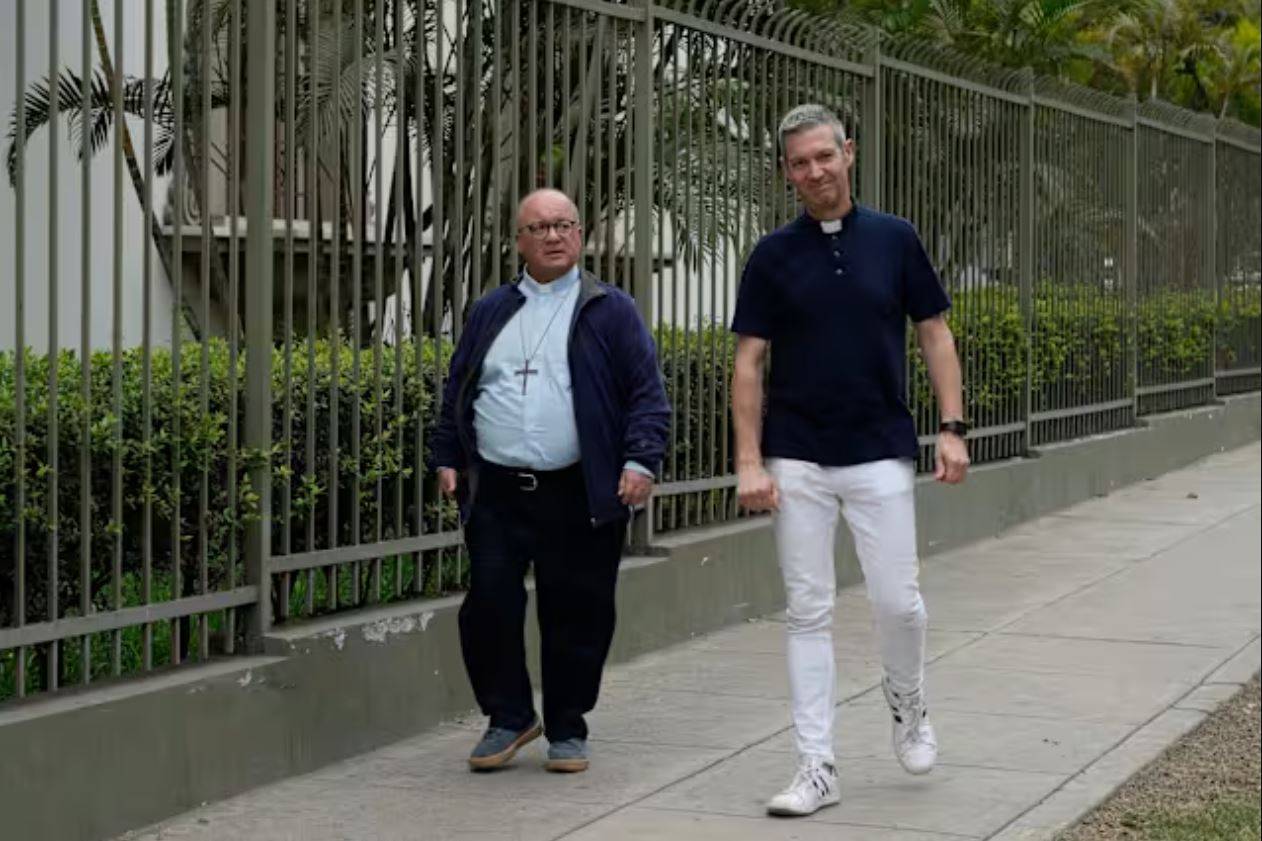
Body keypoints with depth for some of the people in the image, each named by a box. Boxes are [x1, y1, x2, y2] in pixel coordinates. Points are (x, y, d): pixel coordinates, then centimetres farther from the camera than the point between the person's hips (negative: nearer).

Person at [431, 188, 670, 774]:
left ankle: (567, 730, 17)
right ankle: (509, 717, 16)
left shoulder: (611, 311, 5)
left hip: (580, 497, -2)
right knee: (489, 604, -2)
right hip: (497, 493, 3)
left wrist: (640, 460, -10)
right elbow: (457, 392, 21)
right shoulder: (489, 313, 16)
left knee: (575, 614, 2)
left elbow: (647, 394, 1)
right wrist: (448, 458, 13)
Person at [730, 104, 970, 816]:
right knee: (809, 612, 1)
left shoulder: (895, 240, 3)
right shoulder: (773, 256, 2)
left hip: (881, 454, 0)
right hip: (798, 461, 0)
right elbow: (749, 362, 2)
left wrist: (953, 427, -3)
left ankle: (908, 702, 29)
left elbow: (935, 333, 7)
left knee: (898, 602, -2)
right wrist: (750, 461, -6)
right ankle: (818, 767, 5)